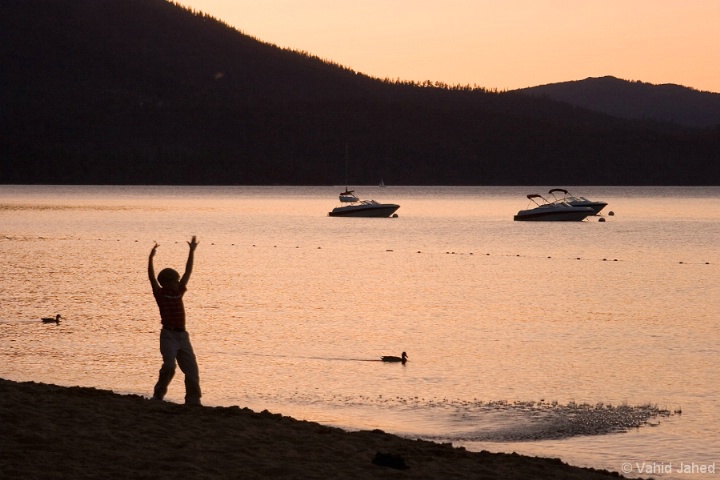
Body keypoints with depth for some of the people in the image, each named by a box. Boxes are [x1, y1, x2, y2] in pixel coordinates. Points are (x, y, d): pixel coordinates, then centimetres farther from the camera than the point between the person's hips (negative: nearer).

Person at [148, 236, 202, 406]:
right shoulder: (160, 294, 0)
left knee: (191, 369, 2)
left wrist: (192, 251, 8)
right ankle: (158, 395, -3)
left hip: (182, 335, 6)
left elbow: (188, 272, 12)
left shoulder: (179, 292, 12)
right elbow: (151, 276, -11)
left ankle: (193, 399, 10)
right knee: (169, 366, -18)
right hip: (169, 335, -6)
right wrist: (151, 257, -20)